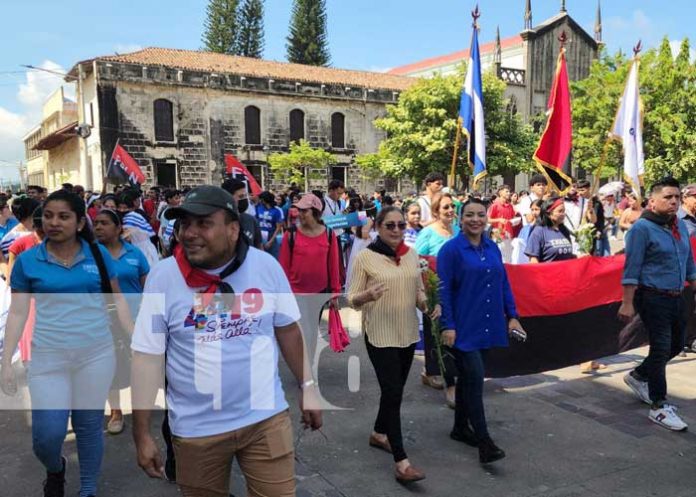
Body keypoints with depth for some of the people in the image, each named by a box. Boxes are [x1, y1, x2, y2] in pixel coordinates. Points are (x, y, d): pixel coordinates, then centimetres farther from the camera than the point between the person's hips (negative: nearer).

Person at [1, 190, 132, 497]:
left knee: (89, 427, 11)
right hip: (48, 357, 0)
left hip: (96, 354, 0)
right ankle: (54, 470, 36)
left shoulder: (98, 254, -1)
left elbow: (117, 300, 6)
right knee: (47, 434, -1)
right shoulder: (27, 261, -2)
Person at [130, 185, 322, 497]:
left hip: (266, 417, 0)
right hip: (197, 427, 0)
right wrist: (142, 434, -6)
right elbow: (147, 356, -7)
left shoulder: (266, 266, -7)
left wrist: (307, 387, 7)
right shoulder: (163, 276, -10)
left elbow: (288, 330, 5)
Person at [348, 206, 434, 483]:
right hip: (380, 335, -6)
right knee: (392, 392, -7)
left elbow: (418, 290, 13)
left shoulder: (412, 255, 4)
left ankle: (379, 433, 40)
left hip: (408, 333, 6)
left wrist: (427, 305, -7)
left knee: (395, 389, 17)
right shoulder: (365, 257, -11)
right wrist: (368, 295, -30)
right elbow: (352, 299, -9)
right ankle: (401, 462, -2)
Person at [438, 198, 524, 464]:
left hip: (486, 327, 6)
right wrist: (447, 326, -16)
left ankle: (461, 427, 30)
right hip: (463, 328, -6)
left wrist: (512, 315, 8)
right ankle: (484, 441, -2)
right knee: (475, 377, -9)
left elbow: (503, 283, 13)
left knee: (468, 377, 16)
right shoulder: (451, 249, -9)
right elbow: (443, 290, -12)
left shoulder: (493, 248, 9)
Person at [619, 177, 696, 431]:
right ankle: (659, 407, 5)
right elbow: (631, 269, -15)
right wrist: (627, 303, -17)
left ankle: (638, 376, 37)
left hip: (676, 298, 8)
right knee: (661, 348, -5)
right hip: (653, 298, -8)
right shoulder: (642, 228, -12)